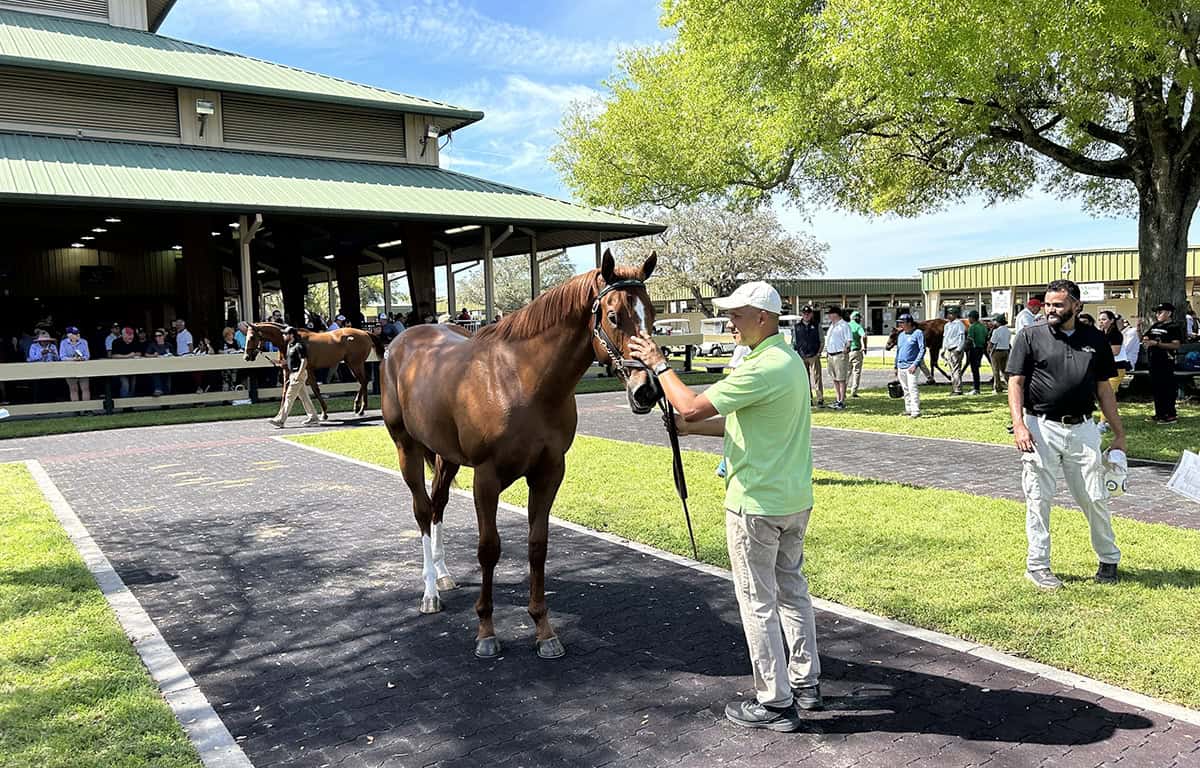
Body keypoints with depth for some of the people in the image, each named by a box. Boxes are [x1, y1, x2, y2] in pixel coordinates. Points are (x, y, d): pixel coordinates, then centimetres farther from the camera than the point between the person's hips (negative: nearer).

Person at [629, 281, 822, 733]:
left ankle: (775, 703, 13)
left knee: (758, 602, 2)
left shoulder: (762, 369, -23)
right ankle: (806, 682, 31)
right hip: (795, 500, 10)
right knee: (792, 589, 19)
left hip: (756, 504, -10)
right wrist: (691, 428, 10)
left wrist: (658, 364, -10)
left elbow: (691, 406, -23)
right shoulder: (790, 360, 10)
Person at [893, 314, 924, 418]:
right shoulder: (901, 335, 17)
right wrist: (896, 366, 20)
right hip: (901, 367, 7)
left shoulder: (918, 333, -5)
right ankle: (908, 410, 19)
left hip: (912, 367, -7)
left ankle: (916, 412, -16)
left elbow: (922, 350, -10)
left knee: (913, 389, -14)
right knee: (906, 390, 11)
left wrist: (915, 364, -18)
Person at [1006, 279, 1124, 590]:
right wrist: (1019, 424, -15)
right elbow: (1015, 382, -3)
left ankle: (1109, 559, 27)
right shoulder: (1031, 336, 0)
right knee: (1039, 499, 2)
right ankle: (1037, 565, 13)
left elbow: (1104, 389, 14)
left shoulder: (1095, 340, 9)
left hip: (1083, 429, 3)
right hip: (1041, 428, -2)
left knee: (1095, 499, 8)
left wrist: (1119, 434, 12)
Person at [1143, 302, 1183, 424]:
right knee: (1156, 387, 12)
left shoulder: (1174, 327, -8)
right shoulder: (1155, 326, 16)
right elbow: (1145, 338, 25)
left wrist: (1156, 343, -24)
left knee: (1167, 388, -6)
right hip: (1154, 361, 8)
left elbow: (1176, 345, -20)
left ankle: (1171, 415, 0)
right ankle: (1160, 414, 20)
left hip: (1166, 362, -8)